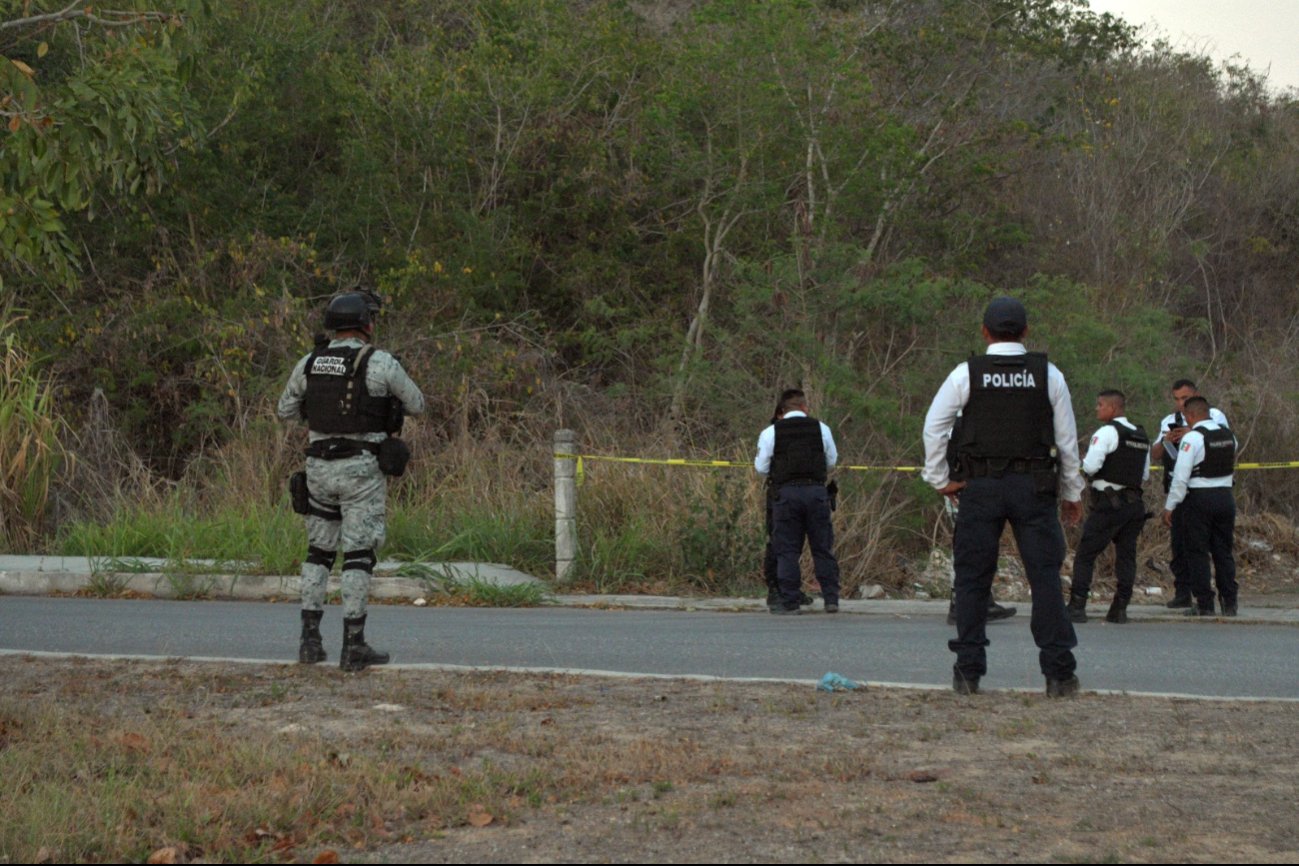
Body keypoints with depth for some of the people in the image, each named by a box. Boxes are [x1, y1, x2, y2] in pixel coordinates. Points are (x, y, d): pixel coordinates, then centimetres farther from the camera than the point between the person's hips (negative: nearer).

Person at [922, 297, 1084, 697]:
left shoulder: (967, 373, 1)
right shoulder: (1047, 374, 3)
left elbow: (934, 426, 1)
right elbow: (1067, 437, 6)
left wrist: (940, 480, 10)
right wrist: (1072, 492, 15)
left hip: (981, 487, 0)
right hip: (1034, 486, 0)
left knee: (972, 578, 5)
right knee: (1045, 577, 0)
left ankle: (968, 672, 4)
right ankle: (1058, 672, -4)